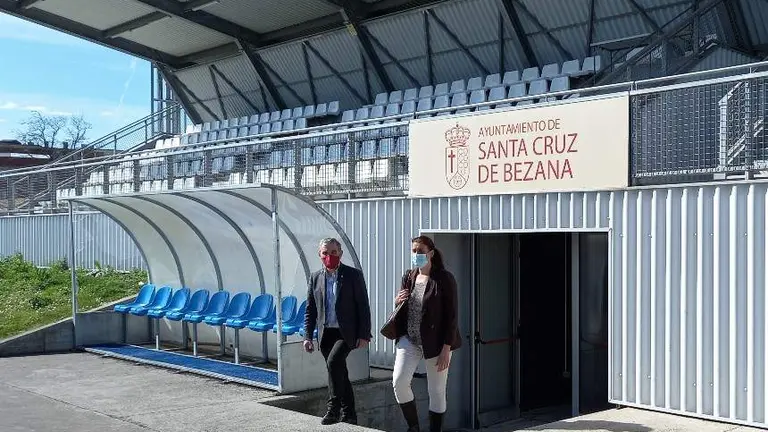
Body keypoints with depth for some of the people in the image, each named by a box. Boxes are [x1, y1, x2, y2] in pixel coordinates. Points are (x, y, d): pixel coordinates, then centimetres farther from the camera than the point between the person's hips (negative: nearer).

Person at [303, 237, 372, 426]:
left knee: (333, 362, -25)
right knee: (339, 373, 10)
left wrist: (364, 335, -10)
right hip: (326, 333, 5)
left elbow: (363, 307, -5)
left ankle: (333, 409, -16)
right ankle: (348, 415, 22)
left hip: (346, 333, -5)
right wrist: (307, 336, 4)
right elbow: (310, 310, 11)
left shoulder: (353, 275, -4)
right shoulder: (316, 278, 8)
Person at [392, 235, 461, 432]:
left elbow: (452, 316, -12)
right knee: (398, 381, -9)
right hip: (409, 339, 5)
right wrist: (398, 301, -6)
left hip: (436, 342, -4)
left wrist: (446, 349, -16)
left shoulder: (444, 279, -11)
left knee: (437, 392, 3)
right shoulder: (408, 276, 6)